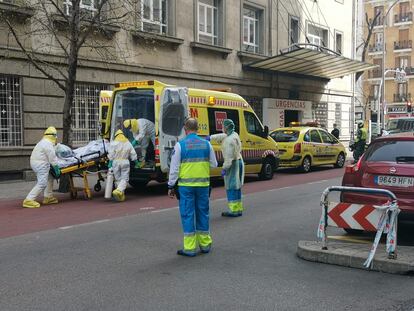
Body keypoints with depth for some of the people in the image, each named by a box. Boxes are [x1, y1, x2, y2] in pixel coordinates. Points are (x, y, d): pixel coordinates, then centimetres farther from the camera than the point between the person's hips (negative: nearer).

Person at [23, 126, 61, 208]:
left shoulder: (43, 142, 19)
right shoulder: (48, 144, -14)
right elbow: (52, 158, -15)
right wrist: (56, 169, -8)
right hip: (41, 164, -11)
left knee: (49, 179, 19)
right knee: (42, 183, -11)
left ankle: (48, 197, 21)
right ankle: (28, 200, -14)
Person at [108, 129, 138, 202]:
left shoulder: (113, 143, -1)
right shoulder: (128, 143, 10)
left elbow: (111, 154, -7)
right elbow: (133, 154, 11)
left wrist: (110, 162, -3)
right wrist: (135, 161, 22)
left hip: (116, 162, -1)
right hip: (125, 162, 1)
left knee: (118, 179, 10)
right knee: (124, 179, 0)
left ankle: (121, 195, 14)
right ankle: (119, 190, -24)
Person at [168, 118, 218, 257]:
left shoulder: (180, 145, -7)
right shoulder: (206, 144, 2)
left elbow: (174, 168, -6)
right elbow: (214, 164, 9)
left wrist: (171, 186, 1)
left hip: (186, 185, -3)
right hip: (203, 185, 3)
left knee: (187, 215, 3)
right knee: (203, 213, 14)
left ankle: (190, 248, 6)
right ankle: (205, 244, 25)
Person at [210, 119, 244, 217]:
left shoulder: (229, 140, -21)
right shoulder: (234, 135, 9)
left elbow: (228, 156, -24)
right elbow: (222, 136, 26)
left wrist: (224, 168, -21)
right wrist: (210, 137, 24)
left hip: (232, 164, -10)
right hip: (239, 161, 10)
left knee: (231, 187, -5)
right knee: (236, 186, 16)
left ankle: (234, 210, -3)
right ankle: (238, 209, 23)